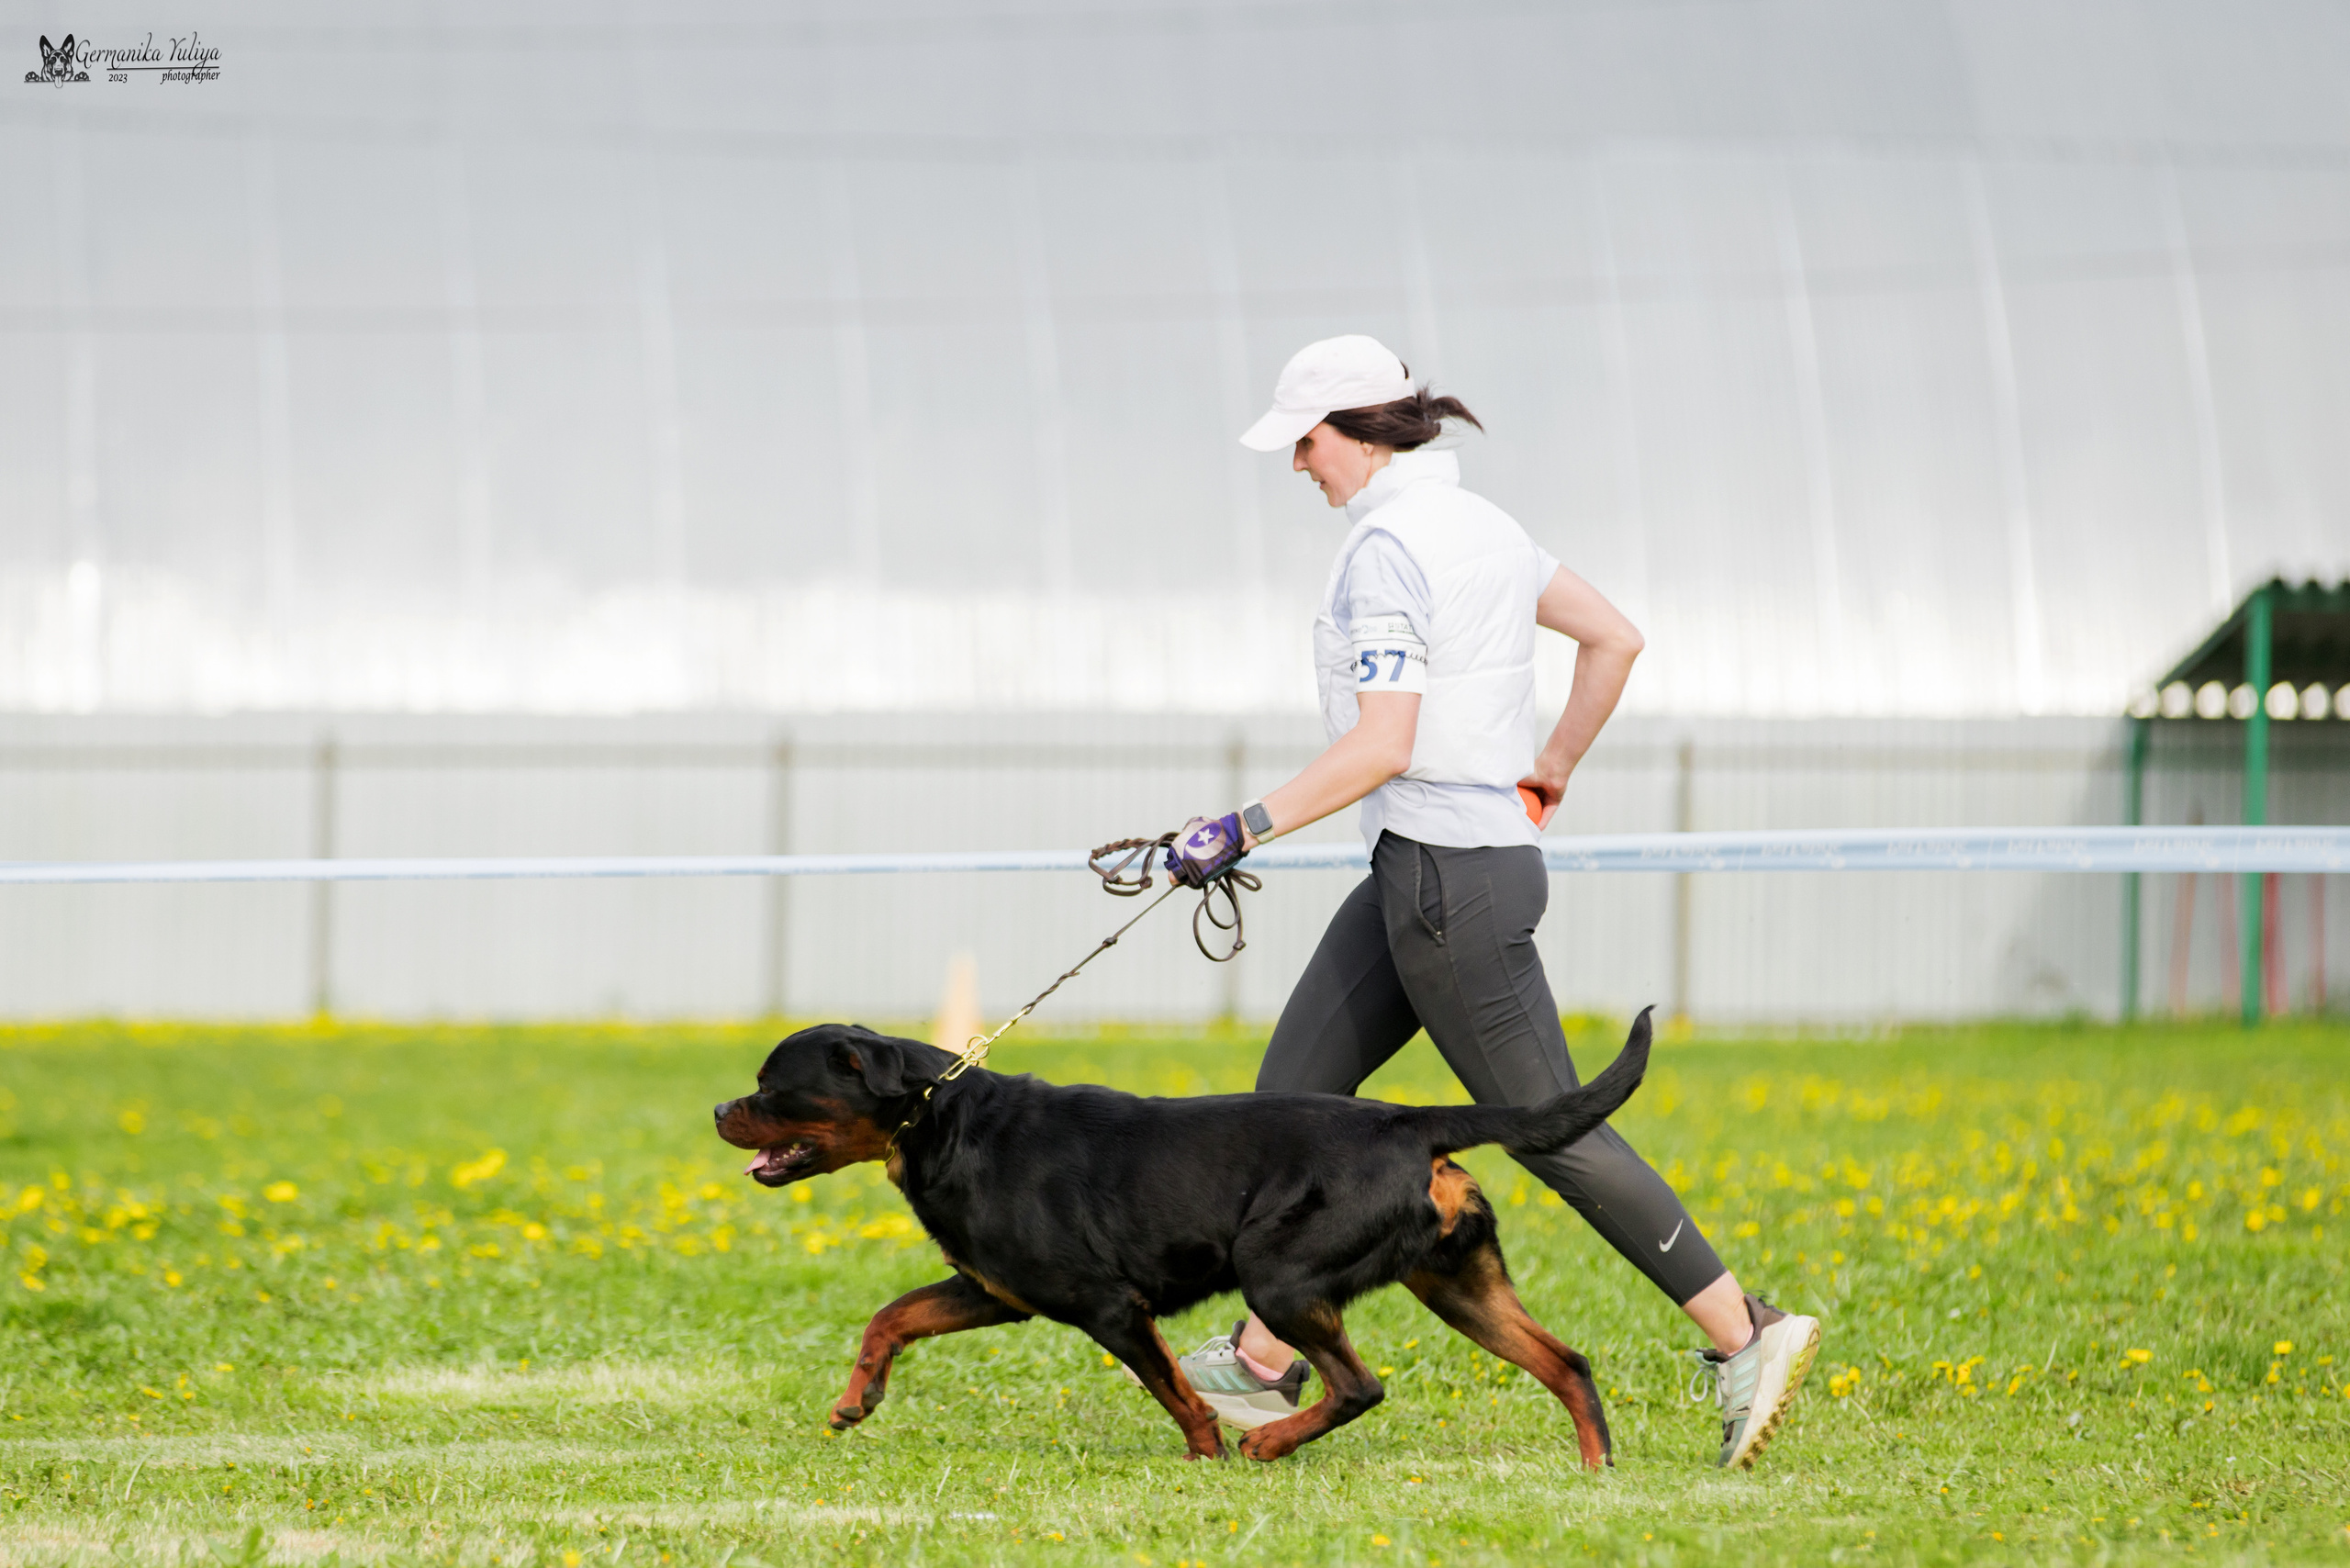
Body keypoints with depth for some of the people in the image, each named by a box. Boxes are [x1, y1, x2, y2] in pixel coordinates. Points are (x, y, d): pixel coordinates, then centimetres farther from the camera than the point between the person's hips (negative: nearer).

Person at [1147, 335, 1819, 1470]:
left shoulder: (1384, 548, -17)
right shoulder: (1476, 523, 11)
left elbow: (1381, 748, -21)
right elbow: (1614, 638, 17)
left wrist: (1247, 828, -15)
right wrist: (1553, 769, 27)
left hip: (1447, 878, -10)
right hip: (1447, 866, 10)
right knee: (1294, 1086, 12)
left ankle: (1743, 1334, -2)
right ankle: (1264, 1365, 16)